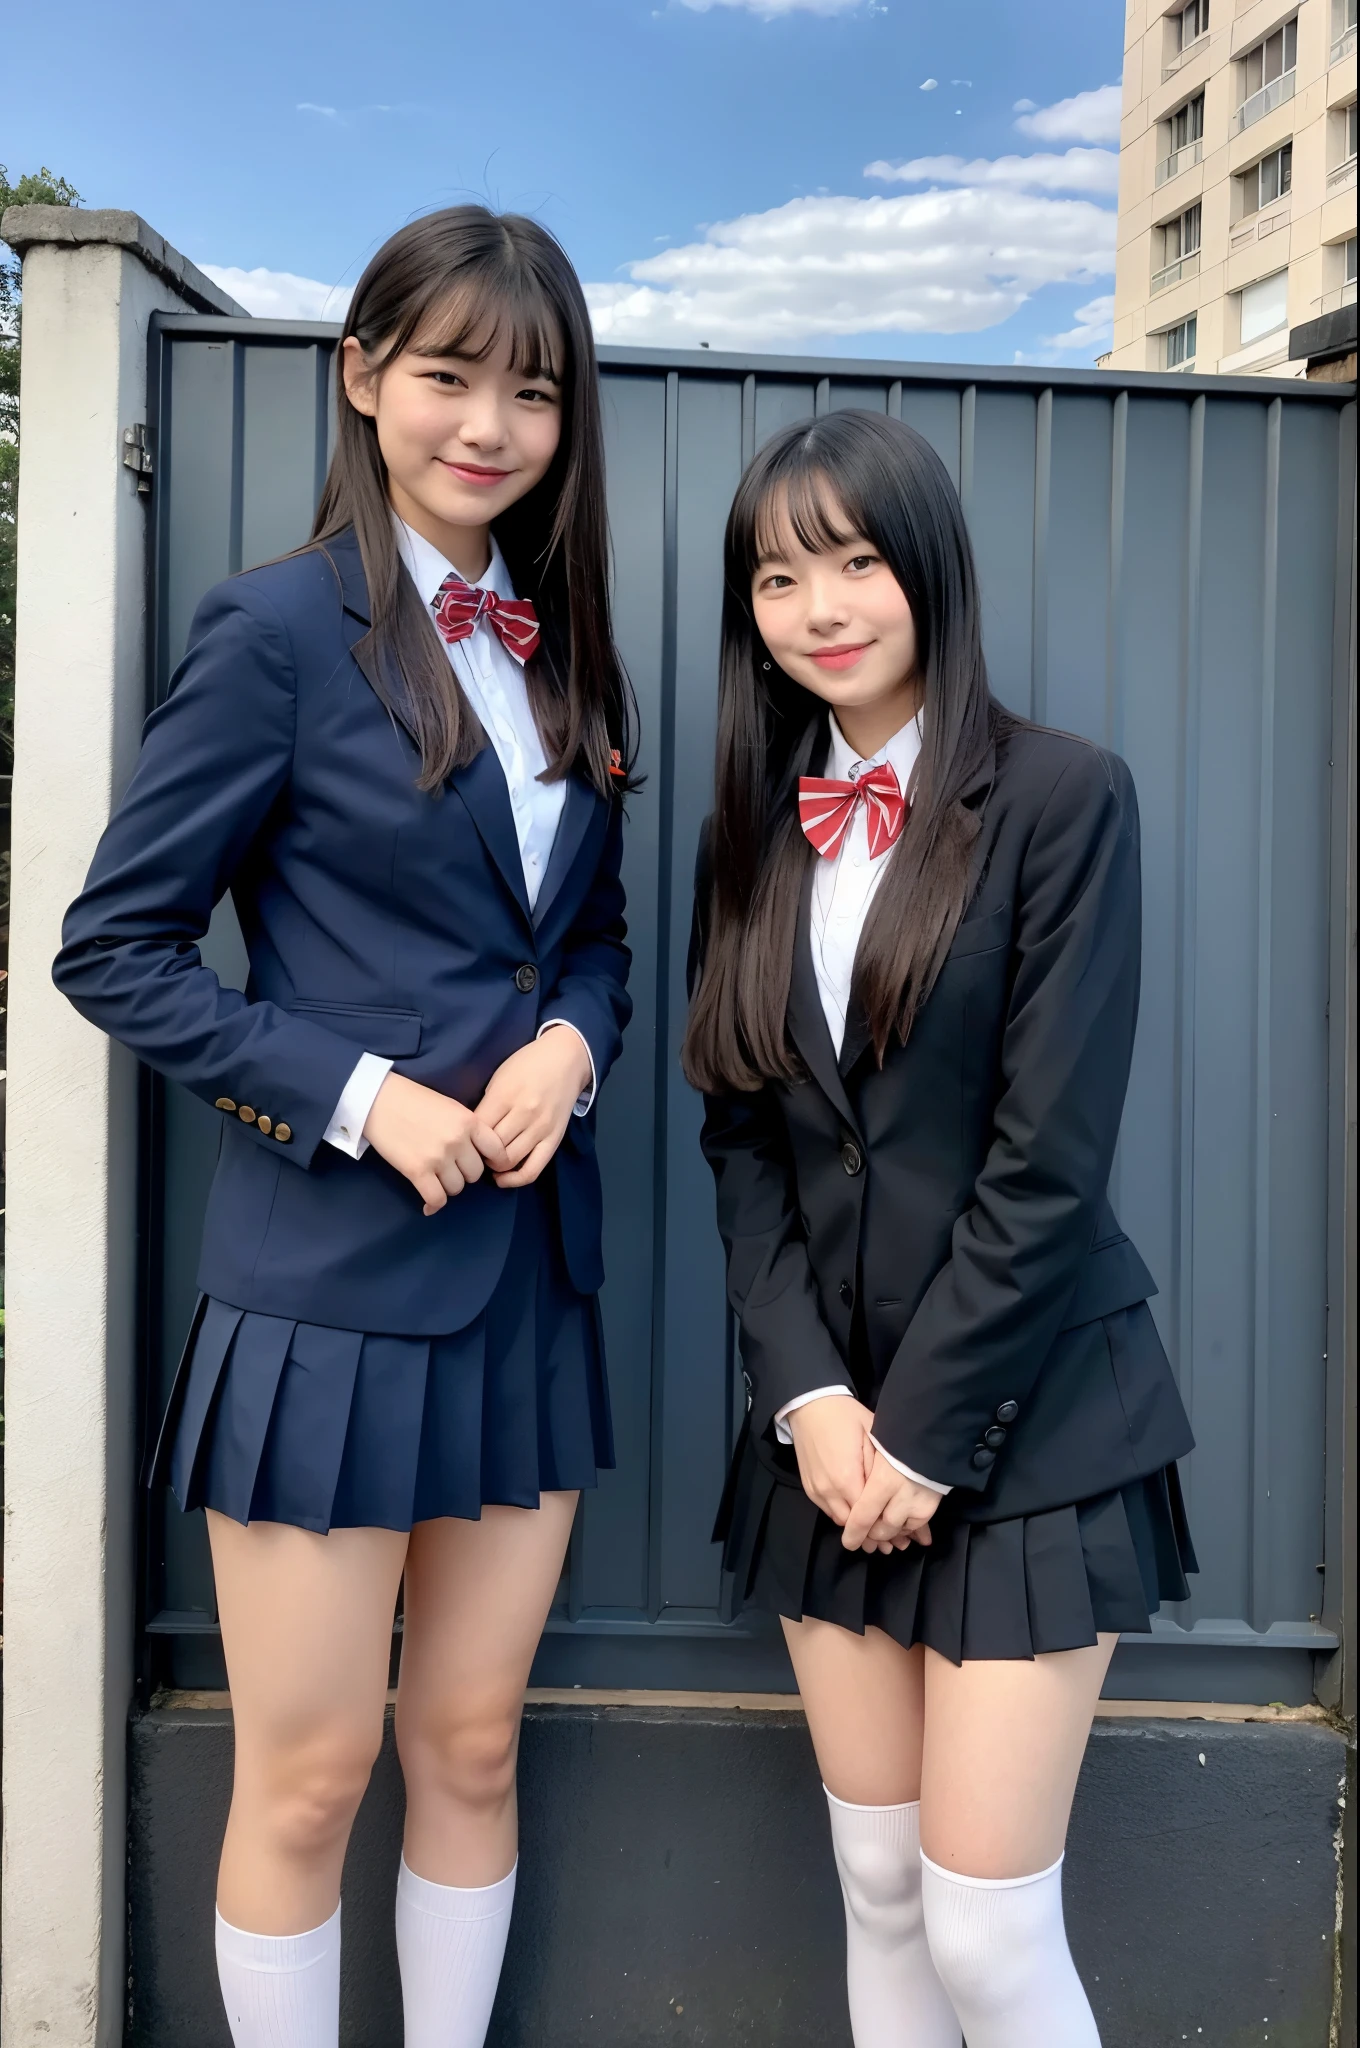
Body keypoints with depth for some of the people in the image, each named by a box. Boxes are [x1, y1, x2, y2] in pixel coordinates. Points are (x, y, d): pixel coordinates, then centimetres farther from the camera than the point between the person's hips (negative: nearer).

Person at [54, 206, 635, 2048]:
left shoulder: (558, 649, 11)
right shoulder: (284, 630, -8)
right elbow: (114, 945, -7)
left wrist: (573, 1037, -4)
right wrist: (356, 1095, -16)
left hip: (530, 1270, 6)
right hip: (330, 1285, -5)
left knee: (473, 1744, 17)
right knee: (309, 1776, 8)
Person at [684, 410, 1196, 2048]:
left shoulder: (1062, 797, -8)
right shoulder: (755, 833, 8)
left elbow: (1050, 1155, -12)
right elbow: (740, 1146, 5)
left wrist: (922, 1427, -11)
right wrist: (810, 1397, -5)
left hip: (1027, 1421, -5)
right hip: (831, 1429, 5)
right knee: (875, 1890, 15)